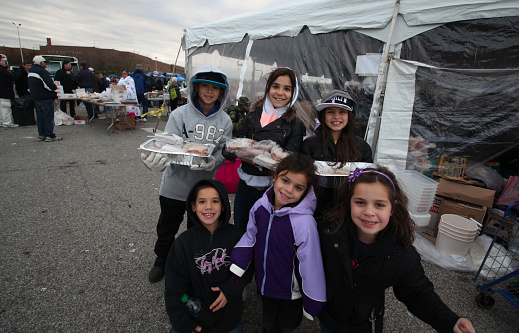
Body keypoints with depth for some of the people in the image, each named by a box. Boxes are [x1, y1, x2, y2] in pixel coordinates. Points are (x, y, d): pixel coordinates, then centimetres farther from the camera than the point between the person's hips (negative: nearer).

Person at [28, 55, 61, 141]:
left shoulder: (31, 71, 15)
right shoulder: (42, 71, -16)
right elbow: (49, 84, -23)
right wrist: (55, 88, -3)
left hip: (36, 98, 9)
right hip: (45, 98, -9)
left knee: (40, 117, 13)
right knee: (48, 117, -5)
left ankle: (41, 135, 16)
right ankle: (49, 136, -4)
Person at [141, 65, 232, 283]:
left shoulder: (225, 122, -2)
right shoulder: (180, 115, -8)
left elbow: (222, 154, -5)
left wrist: (211, 162, -28)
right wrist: (157, 161, -36)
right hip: (175, 186, -1)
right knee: (166, 229, 17)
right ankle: (161, 261, 46)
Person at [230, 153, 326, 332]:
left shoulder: (304, 222, -30)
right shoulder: (260, 206, -15)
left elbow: (310, 266, -21)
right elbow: (250, 238, -1)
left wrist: (311, 304, -11)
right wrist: (235, 268, -11)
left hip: (291, 295, -4)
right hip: (264, 287, 4)